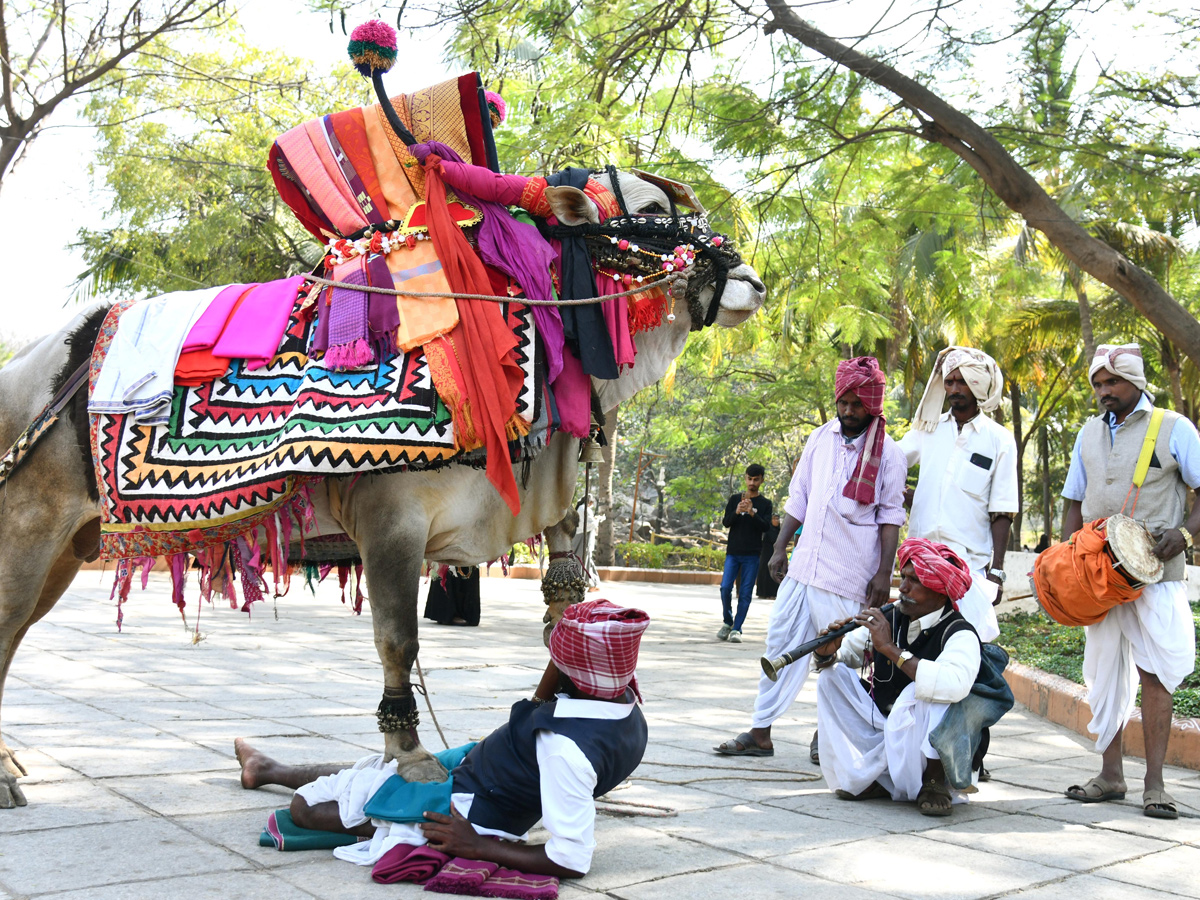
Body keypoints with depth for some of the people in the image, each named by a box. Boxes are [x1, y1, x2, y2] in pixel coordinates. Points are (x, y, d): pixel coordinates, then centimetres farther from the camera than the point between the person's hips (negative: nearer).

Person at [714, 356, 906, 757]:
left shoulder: (887, 453, -1)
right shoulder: (820, 438, 11)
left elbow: (890, 517, -2)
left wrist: (884, 572, -9)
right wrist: (780, 547, 10)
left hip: (848, 576, -5)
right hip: (803, 564, 5)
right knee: (781, 644, 6)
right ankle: (760, 733, 12)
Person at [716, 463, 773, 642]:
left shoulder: (765, 503, 7)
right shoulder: (735, 499, 10)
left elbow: (766, 527, -4)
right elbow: (725, 522, 3)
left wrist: (752, 513, -20)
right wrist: (737, 512, -17)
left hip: (752, 555, -1)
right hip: (733, 552, 1)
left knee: (745, 593, -3)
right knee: (725, 588, -8)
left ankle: (736, 629, 2)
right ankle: (728, 622, 12)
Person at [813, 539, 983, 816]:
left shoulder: (960, 635, -19)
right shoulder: (888, 620, 0)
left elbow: (954, 685, -40)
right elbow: (846, 653, 10)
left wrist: (890, 648, -34)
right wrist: (827, 653, -16)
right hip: (879, 728, 7)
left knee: (920, 695, -33)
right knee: (832, 675, -5)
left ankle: (934, 782, -11)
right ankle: (866, 778, -4)